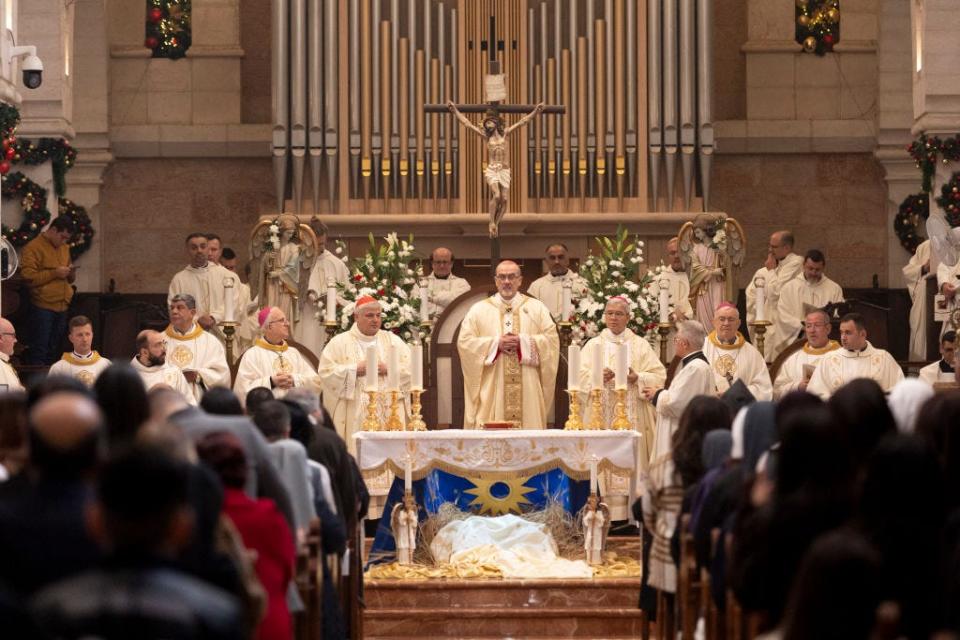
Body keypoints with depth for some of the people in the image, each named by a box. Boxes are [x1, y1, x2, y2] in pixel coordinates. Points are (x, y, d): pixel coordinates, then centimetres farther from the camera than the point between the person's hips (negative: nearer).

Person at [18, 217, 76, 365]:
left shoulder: (64, 248, 17)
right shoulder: (33, 248, -7)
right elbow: (28, 277, -16)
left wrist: (71, 272, 3)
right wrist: (54, 273, -18)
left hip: (62, 308, 7)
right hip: (42, 308, -7)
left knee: (53, 352, 10)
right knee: (39, 352, -7)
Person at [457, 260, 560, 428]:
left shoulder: (537, 308, 11)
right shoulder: (479, 310, 10)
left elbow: (551, 340, 2)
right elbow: (464, 342, 0)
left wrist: (523, 343, -12)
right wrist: (496, 344, -10)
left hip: (527, 389, 1)